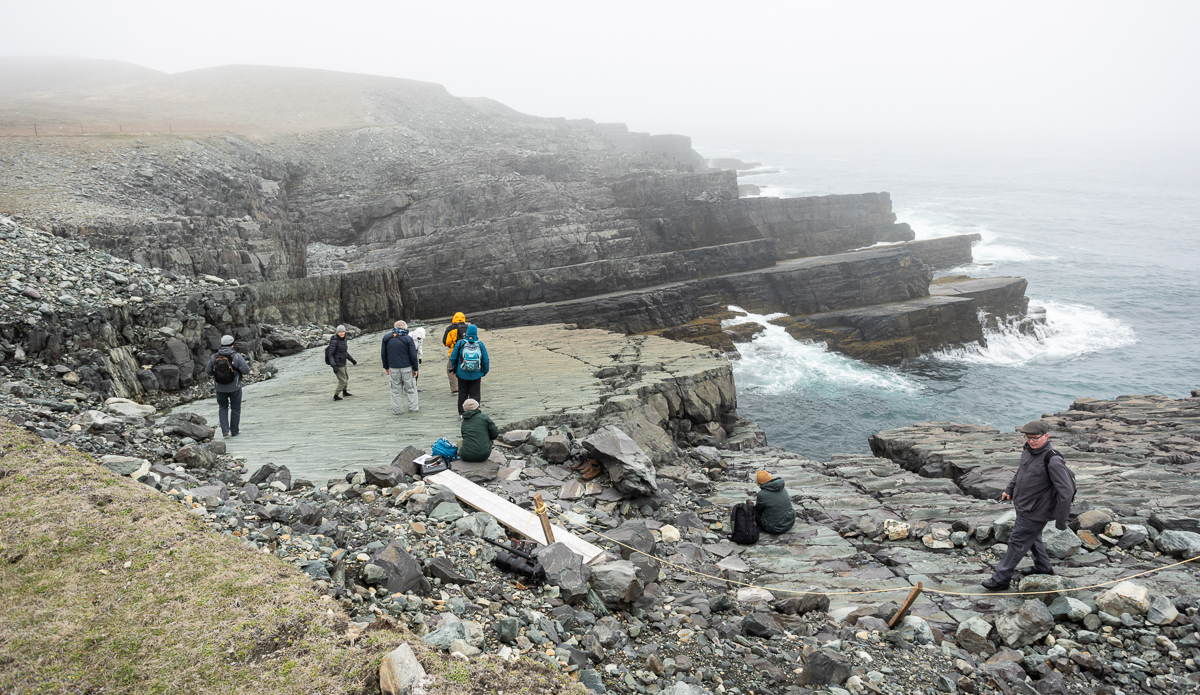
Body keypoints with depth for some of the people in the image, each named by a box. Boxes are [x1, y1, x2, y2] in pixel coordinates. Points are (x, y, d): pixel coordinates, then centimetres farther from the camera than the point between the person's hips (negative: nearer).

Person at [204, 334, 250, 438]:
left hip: (220, 388, 2)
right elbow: (245, 370, -16)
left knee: (223, 407, 22)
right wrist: (247, 366, 7)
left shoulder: (214, 357, -6)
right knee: (235, 409, 16)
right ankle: (234, 431, 23)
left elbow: (209, 372, 2)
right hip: (234, 387, -2)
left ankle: (225, 430, 8)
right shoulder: (236, 356, -14)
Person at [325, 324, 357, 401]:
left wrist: (352, 359, 21)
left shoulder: (344, 339, 2)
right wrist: (334, 366, -28)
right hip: (337, 364, -9)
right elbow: (330, 354, -22)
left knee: (346, 377, 27)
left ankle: (344, 392, 48)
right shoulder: (334, 341, -23)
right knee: (342, 381, 2)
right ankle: (335, 396, 17)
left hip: (342, 363, 9)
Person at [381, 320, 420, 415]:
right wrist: (415, 368, 0)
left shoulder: (386, 338, 4)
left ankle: (397, 410, 11)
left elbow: (383, 354, 9)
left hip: (393, 368, 2)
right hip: (407, 368, -2)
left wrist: (386, 367, 17)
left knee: (396, 390, 9)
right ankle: (413, 407, 13)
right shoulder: (408, 338, -8)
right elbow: (413, 356, -8)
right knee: (410, 388, 9)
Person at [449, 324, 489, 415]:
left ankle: (462, 412, 18)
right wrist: (485, 371, 12)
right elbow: (486, 360, -3)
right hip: (476, 375, 0)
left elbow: (453, 358, -3)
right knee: (475, 394, 8)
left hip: (462, 374, 0)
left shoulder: (460, 343, -7)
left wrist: (454, 368, 15)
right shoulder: (480, 344, -6)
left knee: (462, 393, 12)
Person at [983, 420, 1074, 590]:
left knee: (1017, 543, 0)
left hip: (1034, 513, -9)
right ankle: (1043, 568, 48)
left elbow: (1066, 492, -26)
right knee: (1032, 538, 26)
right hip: (1023, 508, 9)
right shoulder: (1028, 450, -1)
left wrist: (1061, 521, -22)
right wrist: (1009, 490, 18)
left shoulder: (1053, 461, -27)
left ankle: (1000, 579, 11)